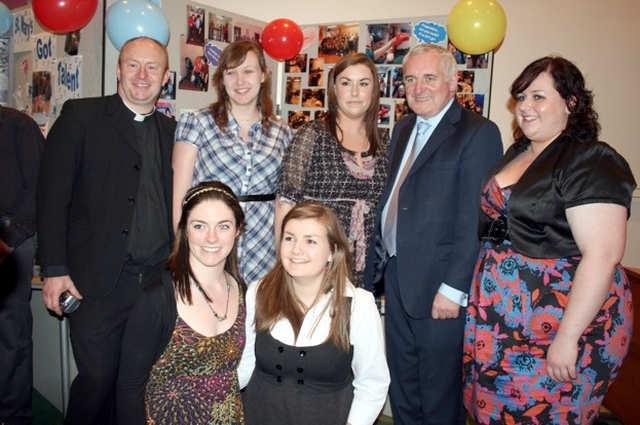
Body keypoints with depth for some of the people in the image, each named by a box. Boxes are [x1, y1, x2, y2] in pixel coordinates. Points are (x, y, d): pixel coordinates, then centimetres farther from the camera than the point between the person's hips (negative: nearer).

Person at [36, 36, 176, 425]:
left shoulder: (172, 130, 12)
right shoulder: (81, 116, 0)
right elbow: (53, 196, -5)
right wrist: (54, 269, -9)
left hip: (158, 279, 4)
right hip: (98, 280, -3)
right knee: (97, 378, 3)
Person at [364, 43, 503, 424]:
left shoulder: (478, 133, -11)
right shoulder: (403, 129, 13)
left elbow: (476, 219, -17)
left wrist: (454, 288, -19)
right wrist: (378, 261, 11)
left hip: (439, 284, -7)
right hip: (396, 276, 7)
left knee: (440, 394, 11)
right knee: (402, 389, 21)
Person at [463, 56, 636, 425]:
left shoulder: (592, 162, -15)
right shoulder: (517, 153, 9)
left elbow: (603, 255, -22)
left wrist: (567, 337, -23)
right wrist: (479, 288, 13)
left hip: (557, 322, -7)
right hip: (500, 318, 7)